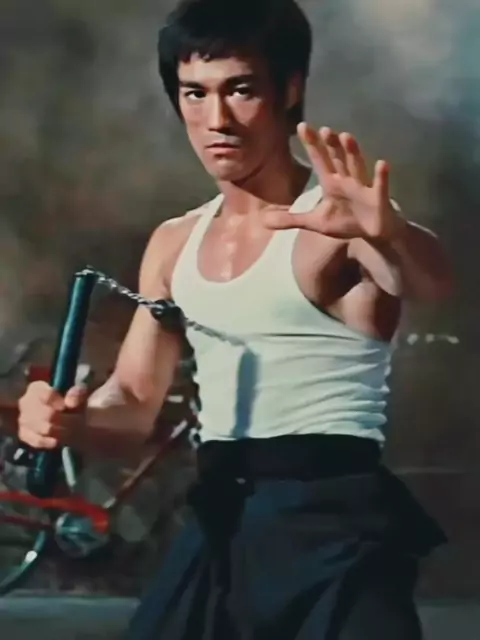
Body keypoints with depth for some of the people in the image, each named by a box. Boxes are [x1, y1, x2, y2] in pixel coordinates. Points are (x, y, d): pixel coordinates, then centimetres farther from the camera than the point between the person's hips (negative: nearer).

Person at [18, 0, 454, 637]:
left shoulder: (338, 219, -8)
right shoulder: (175, 244, 13)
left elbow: (431, 282, -29)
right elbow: (133, 402, 16)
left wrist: (387, 234, -53)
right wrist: (69, 417, -7)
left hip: (333, 524, -6)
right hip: (218, 528, 7)